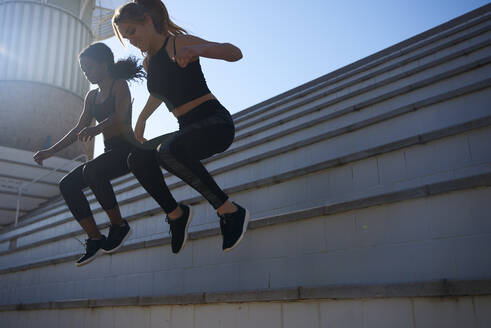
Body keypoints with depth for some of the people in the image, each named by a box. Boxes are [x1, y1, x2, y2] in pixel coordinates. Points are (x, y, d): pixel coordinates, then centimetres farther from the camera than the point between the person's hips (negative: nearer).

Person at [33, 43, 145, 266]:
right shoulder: (92, 96, 18)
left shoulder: (120, 85, -4)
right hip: (110, 153, 8)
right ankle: (95, 239, -8)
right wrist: (50, 151, 7)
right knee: (67, 184, -9)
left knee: (91, 171, -34)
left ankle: (118, 225, -20)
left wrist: (96, 129, -43)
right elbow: (78, 129, 17)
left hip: (128, 150, -8)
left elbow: (121, 116, -23)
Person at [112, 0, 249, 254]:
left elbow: (234, 53, -18)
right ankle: (175, 213, 6)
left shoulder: (178, 43, -8)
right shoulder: (148, 62, 15)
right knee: (137, 159, -10)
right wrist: (141, 121, 20)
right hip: (188, 129, 8)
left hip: (216, 121, -7)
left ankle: (230, 211, -25)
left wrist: (198, 49, -37)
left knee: (169, 152, -35)